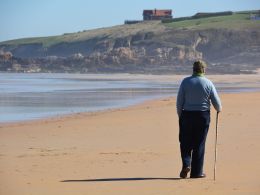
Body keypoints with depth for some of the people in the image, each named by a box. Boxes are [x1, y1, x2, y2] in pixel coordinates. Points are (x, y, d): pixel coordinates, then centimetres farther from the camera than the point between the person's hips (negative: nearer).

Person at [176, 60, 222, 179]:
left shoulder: (185, 82, -4)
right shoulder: (208, 83, -4)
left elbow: (179, 101, -3)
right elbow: (216, 102, 0)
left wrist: (180, 116, 10)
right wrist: (219, 109, 21)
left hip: (187, 115, 0)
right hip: (203, 116, 0)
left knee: (185, 143, 12)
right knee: (199, 144, 6)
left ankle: (186, 164, -9)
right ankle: (196, 172, 9)